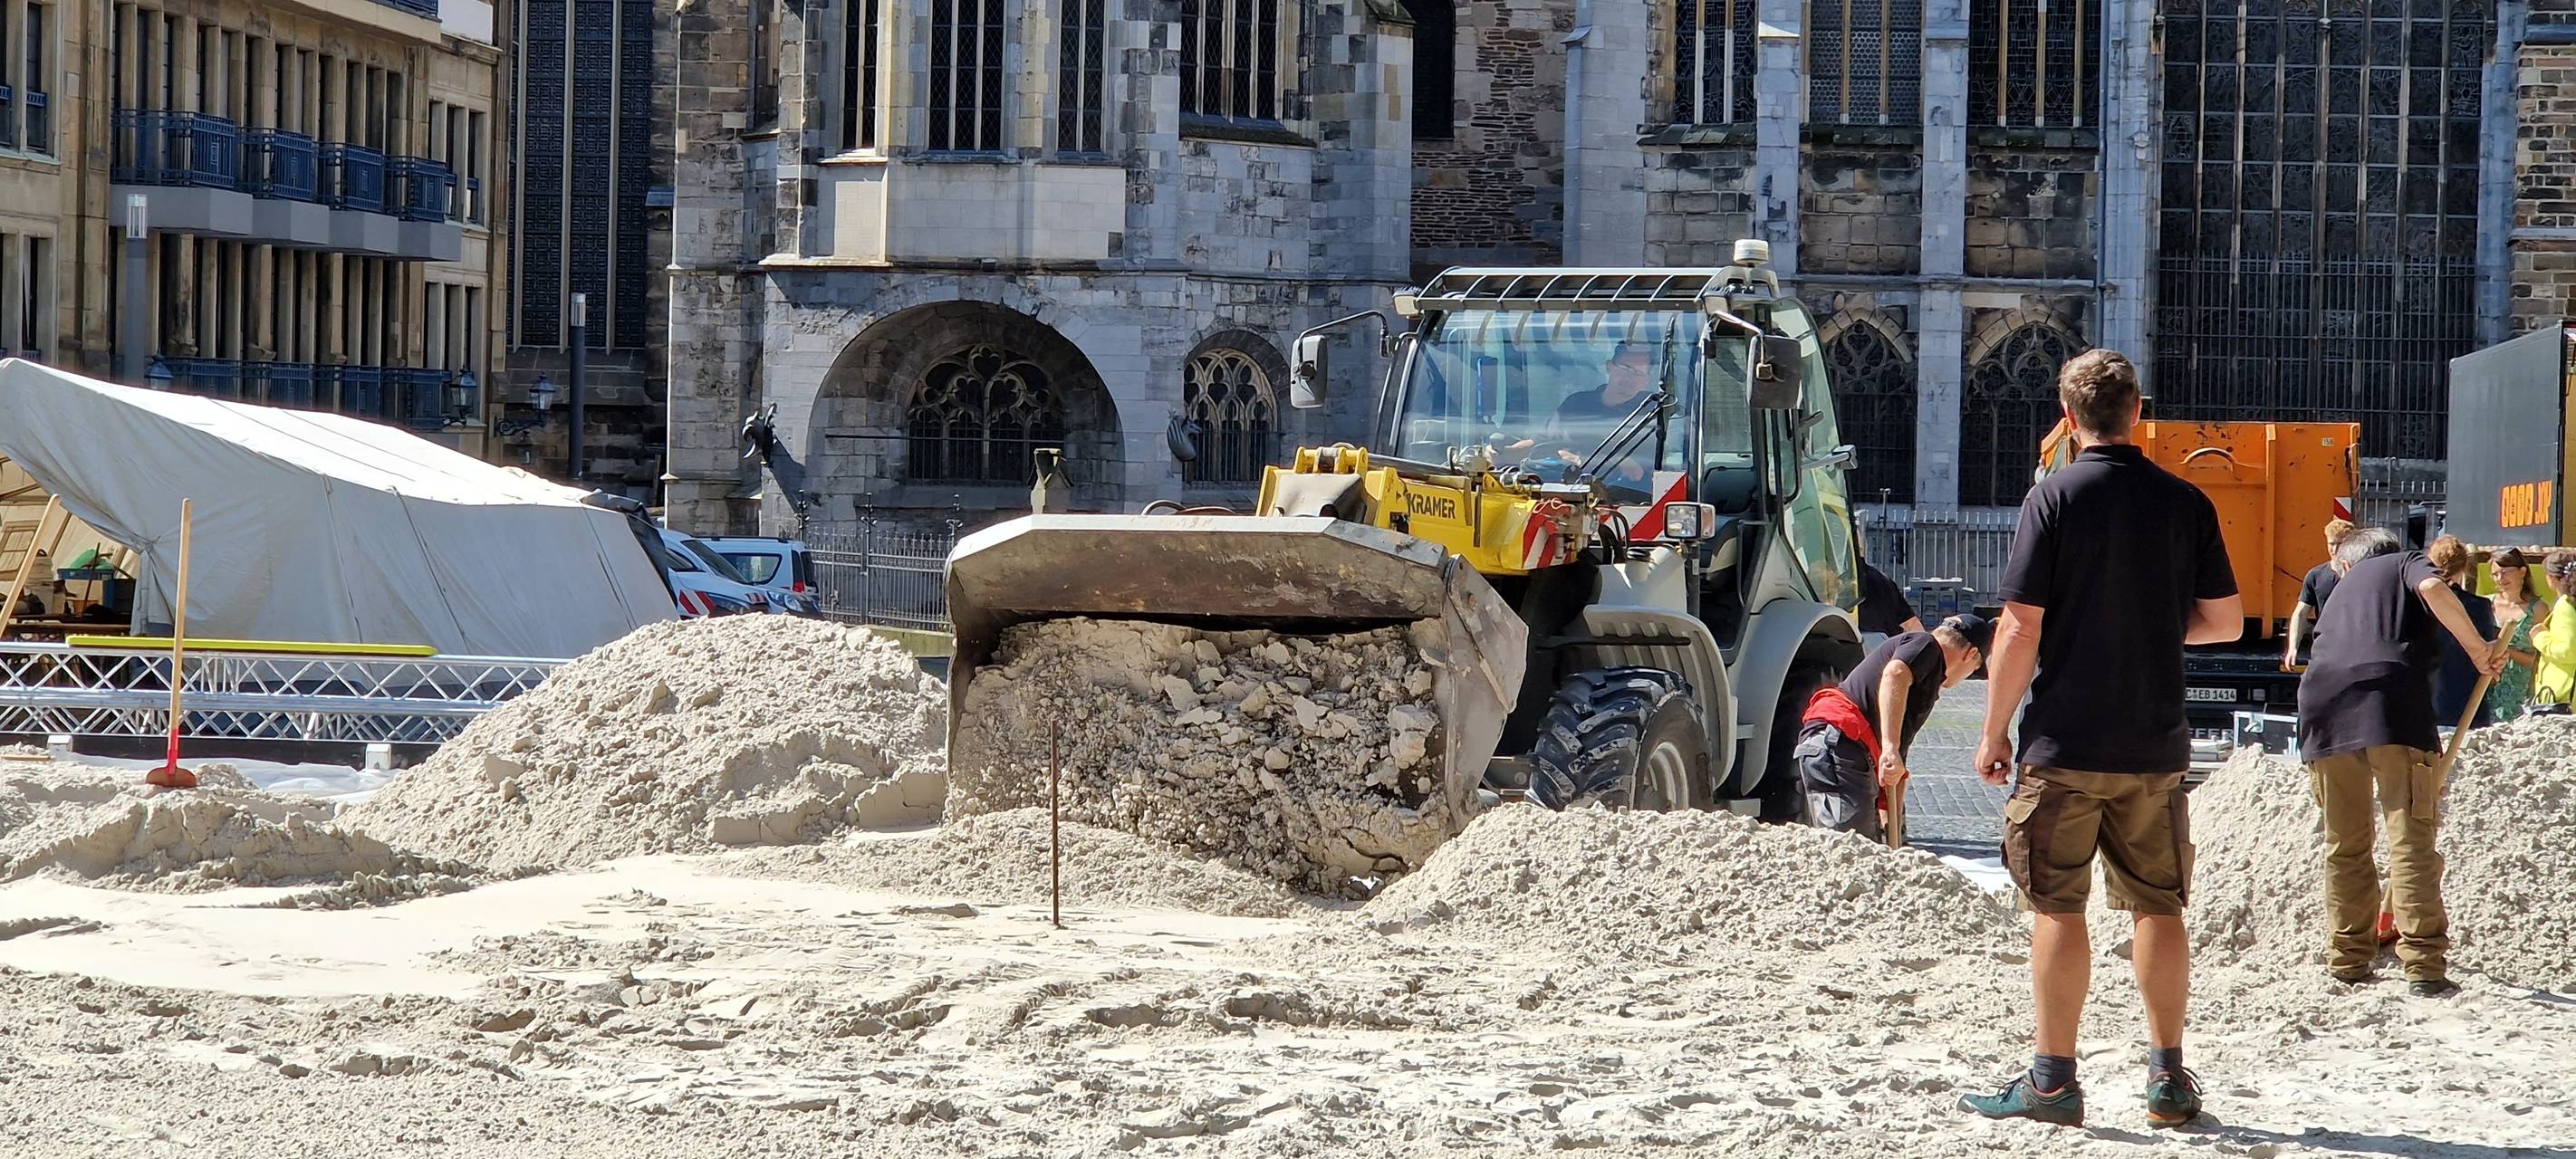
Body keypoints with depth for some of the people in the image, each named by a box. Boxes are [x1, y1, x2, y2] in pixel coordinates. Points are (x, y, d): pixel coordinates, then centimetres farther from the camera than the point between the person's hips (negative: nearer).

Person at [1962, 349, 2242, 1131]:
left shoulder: (2055, 498, -9)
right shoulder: (2185, 503, 2)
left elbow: (2020, 630, -12)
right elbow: (2226, 621, 8)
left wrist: (1993, 732, -4)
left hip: (2065, 744, -3)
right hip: (2156, 745, 4)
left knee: (2058, 908, 2)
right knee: (2158, 906, 11)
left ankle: (2053, 1081, 4)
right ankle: (2169, 1079, 14)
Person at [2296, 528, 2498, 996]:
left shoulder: (2343, 587, 34)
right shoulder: (2406, 564, 21)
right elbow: (2433, 588, -5)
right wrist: (2477, 648, 2)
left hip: (2323, 710, 4)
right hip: (2393, 707, -4)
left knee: (2345, 844, 14)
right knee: (2411, 838, -5)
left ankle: (2347, 959, 17)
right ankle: (2424, 964, -12)